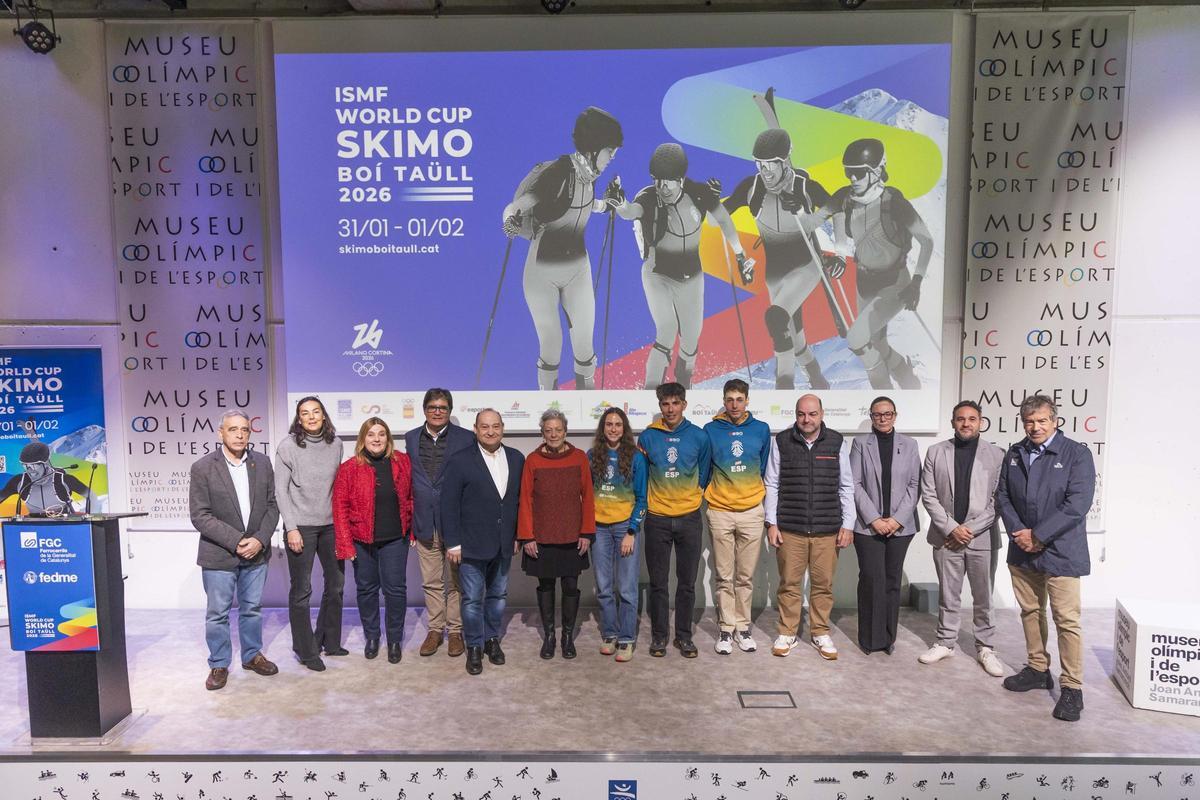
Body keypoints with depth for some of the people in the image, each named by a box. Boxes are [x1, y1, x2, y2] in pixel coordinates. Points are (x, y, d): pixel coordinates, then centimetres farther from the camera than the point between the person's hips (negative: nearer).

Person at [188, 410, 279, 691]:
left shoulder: (262, 463, 1)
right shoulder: (203, 467, -9)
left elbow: (272, 505, 3)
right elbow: (200, 515, -12)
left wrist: (260, 540, -11)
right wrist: (236, 541, -18)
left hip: (256, 552, 3)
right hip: (219, 555, -3)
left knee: (252, 608, 16)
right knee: (218, 614, 8)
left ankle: (252, 655, 33)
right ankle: (219, 665, 25)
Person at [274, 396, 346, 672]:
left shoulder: (335, 444, 3)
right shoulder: (288, 446, -8)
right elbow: (281, 490, -7)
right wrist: (291, 528, -12)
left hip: (331, 525, 5)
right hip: (301, 527, -4)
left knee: (336, 584, 14)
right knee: (301, 590, 3)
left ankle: (329, 641, 31)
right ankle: (306, 651, 17)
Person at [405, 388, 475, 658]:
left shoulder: (466, 439, -4)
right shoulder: (411, 438, 6)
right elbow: (408, 479, 8)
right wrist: (411, 518, 4)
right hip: (425, 522, 3)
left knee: (455, 582, 8)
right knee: (431, 582, 13)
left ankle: (455, 631, 22)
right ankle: (435, 629, 27)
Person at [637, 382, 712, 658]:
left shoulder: (699, 436, -1)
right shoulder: (648, 436, -2)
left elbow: (704, 474, 10)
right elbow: (640, 474, 9)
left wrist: (694, 496, 7)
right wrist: (648, 501, 5)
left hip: (689, 518, 0)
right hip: (657, 519, 0)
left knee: (687, 582, 8)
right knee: (658, 582, 7)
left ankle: (684, 635, 21)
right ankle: (659, 635, 20)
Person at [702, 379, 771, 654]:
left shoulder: (761, 430, 3)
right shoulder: (711, 430, -1)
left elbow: (764, 468, 11)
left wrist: (756, 493, 10)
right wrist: (710, 493, 3)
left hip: (751, 511, 1)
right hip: (720, 512, -1)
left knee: (746, 576, 8)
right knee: (724, 577, 5)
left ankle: (742, 627, 21)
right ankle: (726, 629, 15)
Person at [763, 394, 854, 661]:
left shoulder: (837, 442, 3)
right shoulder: (781, 441, 0)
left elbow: (846, 487, 7)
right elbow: (771, 485, 3)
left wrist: (848, 524, 2)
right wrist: (771, 523, -1)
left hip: (827, 529, 1)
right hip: (789, 528, -1)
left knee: (823, 584, 8)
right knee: (789, 583, 6)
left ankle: (820, 633, 24)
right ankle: (788, 633, 21)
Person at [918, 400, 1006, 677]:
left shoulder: (996, 455, -1)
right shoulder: (936, 452, 3)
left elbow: (998, 501, -4)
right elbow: (928, 495, 0)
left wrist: (970, 528, -11)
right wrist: (951, 528, -9)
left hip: (982, 537, -1)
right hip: (946, 536, 1)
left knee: (984, 597, 8)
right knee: (947, 595, 11)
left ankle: (985, 647, 22)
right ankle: (945, 642, 24)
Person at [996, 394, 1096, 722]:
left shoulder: (1077, 454, -8)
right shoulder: (1014, 454, 8)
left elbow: (1077, 504, -15)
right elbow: (1002, 496, 8)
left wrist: (1037, 536, -17)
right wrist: (1018, 532, -8)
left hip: (1060, 552, -5)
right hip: (1022, 551, 5)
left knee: (1067, 620, -2)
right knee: (1030, 612, 16)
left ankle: (1072, 687, 9)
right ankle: (1038, 669, 31)